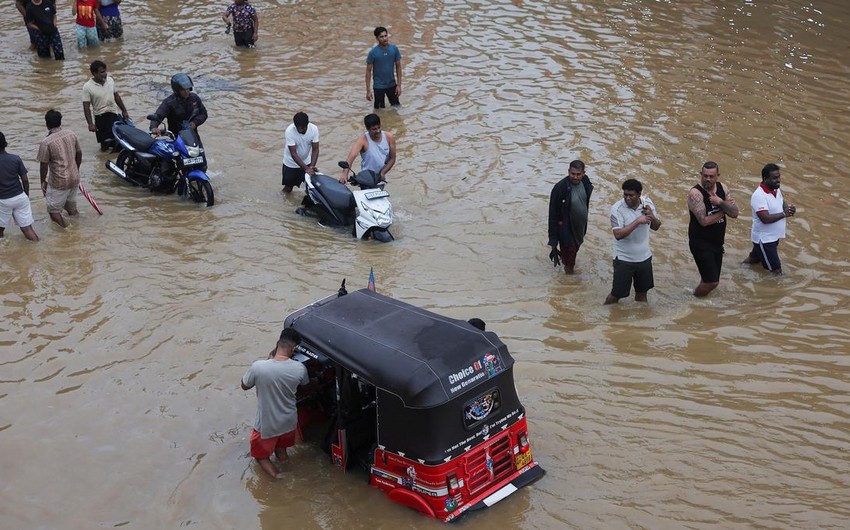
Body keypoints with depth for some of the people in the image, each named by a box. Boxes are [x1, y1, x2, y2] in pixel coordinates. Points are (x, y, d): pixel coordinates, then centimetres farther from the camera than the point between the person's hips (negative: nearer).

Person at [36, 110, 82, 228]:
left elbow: (44, 165, -13)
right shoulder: (71, 135, -2)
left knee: (54, 211, 8)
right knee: (71, 208, 23)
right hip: (74, 178, 6)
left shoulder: (46, 143, -18)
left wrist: (43, 182, 2)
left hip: (59, 182, -6)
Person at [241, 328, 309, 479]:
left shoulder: (258, 367, -28)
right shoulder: (299, 368, -22)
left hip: (266, 425, -3)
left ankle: (272, 471, 6)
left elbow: (244, 386, -6)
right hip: (289, 422, 3)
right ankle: (281, 452, 20)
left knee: (259, 452, 23)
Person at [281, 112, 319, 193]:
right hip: (291, 163, -2)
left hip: (306, 161, 2)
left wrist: (311, 166, -34)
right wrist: (306, 168, -39)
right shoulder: (289, 131, -31)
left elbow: (315, 150, -19)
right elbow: (293, 153, -31)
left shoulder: (314, 129, -23)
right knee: (289, 184, 11)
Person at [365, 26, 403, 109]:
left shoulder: (394, 49, -7)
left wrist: (399, 85, -2)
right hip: (379, 86, -3)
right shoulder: (373, 52, -15)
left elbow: (398, 67, 2)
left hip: (392, 85, 3)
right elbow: (368, 71, -9)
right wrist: (368, 90, -11)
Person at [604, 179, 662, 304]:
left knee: (642, 292, 21)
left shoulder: (647, 203, -5)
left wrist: (652, 217, -16)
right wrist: (638, 221, -31)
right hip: (624, 259, -5)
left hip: (644, 257, 5)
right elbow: (618, 235, -29)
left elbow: (656, 227, 5)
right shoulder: (617, 209, -20)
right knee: (616, 294, 6)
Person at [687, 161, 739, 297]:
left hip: (717, 242, 7)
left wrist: (720, 202, -24)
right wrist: (723, 210, -12)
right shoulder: (695, 193, -19)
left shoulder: (722, 188, 1)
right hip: (701, 243, -7)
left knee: (711, 280, 15)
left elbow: (734, 213, -6)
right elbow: (704, 221, -24)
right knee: (712, 282, -9)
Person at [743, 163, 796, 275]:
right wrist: (784, 214, -22)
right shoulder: (759, 195, -27)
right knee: (776, 271, -7)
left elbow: (782, 204, 15)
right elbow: (766, 218, -32)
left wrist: (789, 208, -9)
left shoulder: (776, 190, 1)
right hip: (764, 239, -9)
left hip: (774, 236, 9)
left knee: (754, 259, 30)